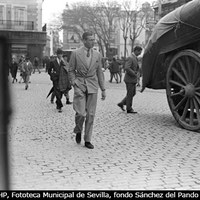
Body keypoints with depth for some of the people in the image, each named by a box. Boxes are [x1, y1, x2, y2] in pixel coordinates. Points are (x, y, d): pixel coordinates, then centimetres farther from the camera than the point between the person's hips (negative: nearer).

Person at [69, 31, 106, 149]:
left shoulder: (97, 55, 8)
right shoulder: (76, 54, 0)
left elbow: (100, 72, 12)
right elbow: (71, 70, 7)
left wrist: (103, 89, 9)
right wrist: (74, 82, -8)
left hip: (92, 86, 3)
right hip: (80, 85, -2)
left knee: (91, 114, 2)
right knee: (81, 113, -12)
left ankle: (88, 140, 12)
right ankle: (78, 131, 20)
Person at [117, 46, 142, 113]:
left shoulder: (135, 58, 14)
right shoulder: (130, 58, -17)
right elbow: (126, 68, -27)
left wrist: (136, 72, 5)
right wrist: (134, 74, -20)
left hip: (133, 79, 10)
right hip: (129, 79, -10)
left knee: (133, 93, 14)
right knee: (130, 94, -1)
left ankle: (121, 103, 21)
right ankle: (129, 109, 9)